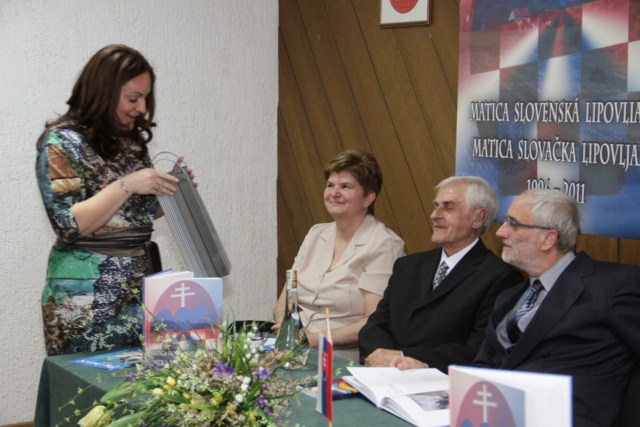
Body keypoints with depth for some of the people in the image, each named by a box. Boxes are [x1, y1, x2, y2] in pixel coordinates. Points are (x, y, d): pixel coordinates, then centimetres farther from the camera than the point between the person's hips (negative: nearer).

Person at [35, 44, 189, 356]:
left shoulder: (131, 141, 11)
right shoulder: (62, 143, -9)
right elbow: (69, 224, -17)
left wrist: (168, 190, 2)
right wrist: (126, 186, -21)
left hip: (139, 287, 7)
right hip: (87, 297, -6)